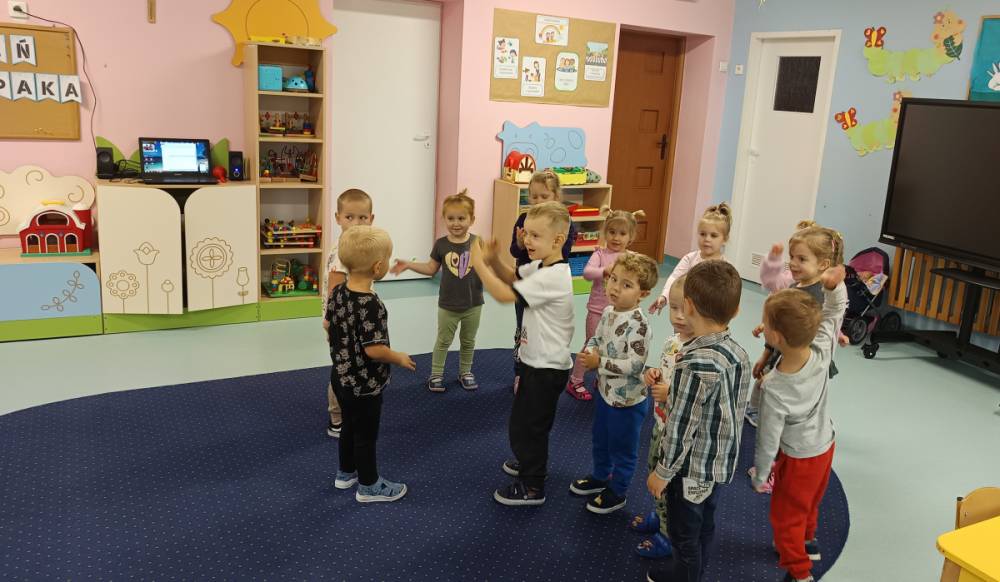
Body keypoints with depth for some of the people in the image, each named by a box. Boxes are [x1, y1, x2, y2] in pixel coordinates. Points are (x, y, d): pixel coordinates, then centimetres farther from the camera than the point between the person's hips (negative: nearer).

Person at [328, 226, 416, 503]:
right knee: (366, 435, 9)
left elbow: (329, 324, 11)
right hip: (364, 384, -8)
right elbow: (374, 350, -31)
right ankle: (369, 486, 25)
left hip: (342, 376, 8)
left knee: (350, 426, 25)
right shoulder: (371, 304, -30)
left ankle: (346, 474, 42)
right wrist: (400, 358, -14)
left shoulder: (338, 292, -4)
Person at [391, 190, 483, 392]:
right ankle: (436, 374, 26)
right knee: (443, 341, 12)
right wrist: (408, 265, -7)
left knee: (468, 342, 17)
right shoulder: (441, 244, -9)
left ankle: (465, 372, 36)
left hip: (473, 304, 1)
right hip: (447, 305, -1)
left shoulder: (477, 243, -10)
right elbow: (431, 269, 1)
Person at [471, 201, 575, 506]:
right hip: (540, 361, 10)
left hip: (547, 367, -10)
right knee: (529, 420, 26)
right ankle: (531, 462, 47)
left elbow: (504, 295, -30)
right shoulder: (540, 266, 1)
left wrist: (479, 264, -20)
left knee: (525, 424, 3)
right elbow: (512, 278, 15)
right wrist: (493, 260, -5)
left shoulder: (552, 276, -29)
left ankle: (532, 487, 18)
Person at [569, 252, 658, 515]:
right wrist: (589, 351, -11)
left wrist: (600, 362, -28)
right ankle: (600, 477, 51)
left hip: (627, 400, -8)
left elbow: (634, 365, -31)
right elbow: (596, 338, 11)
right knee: (601, 441, 28)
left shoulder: (638, 325, -29)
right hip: (606, 391, 8)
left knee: (622, 449, 14)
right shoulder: (609, 312, -4)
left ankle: (616, 492, 35)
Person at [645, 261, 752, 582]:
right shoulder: (739, 353, -6)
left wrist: (663, 471, -12)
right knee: (704, 524, 26)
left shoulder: (696, 364, -30)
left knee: (684, 533, 14)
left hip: (692, 467, -8)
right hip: (721, 462, 8)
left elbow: (681, 426, -24)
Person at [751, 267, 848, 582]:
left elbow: (768, 437, -24)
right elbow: (835, 309, -9)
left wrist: (759, 475, -7)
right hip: (825, 445, 6)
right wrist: (834, 286, -29)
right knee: (809, 502, 33)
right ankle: (807, 540, 56)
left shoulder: (773, 388, -37)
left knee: (786, 516, 17)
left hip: (798, 458, -6)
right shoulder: (822, 351, -26)